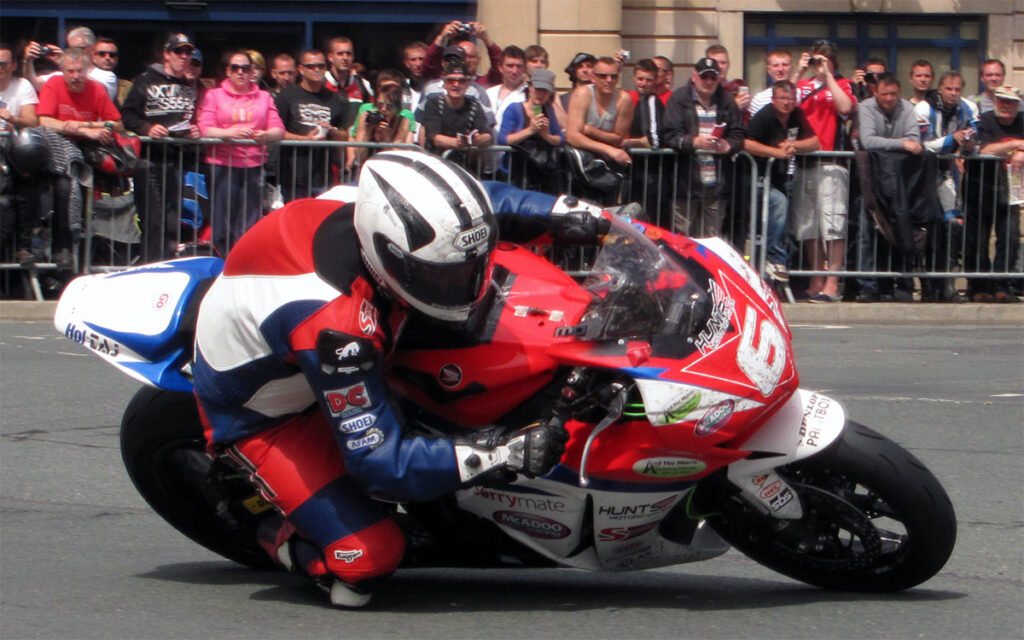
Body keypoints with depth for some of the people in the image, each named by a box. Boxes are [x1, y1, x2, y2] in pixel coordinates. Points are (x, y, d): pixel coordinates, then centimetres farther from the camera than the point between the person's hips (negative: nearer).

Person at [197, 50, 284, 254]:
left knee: (250, 226, -4)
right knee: (223, 224, -7)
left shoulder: (264, 97, 19)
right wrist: (230, 133, -19)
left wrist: (266, 135, -17)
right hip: (223, 163, -2)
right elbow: (205, 129, -1)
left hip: (254, 164, 2)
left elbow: (279, 129, 6)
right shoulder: (214, 95, 13)